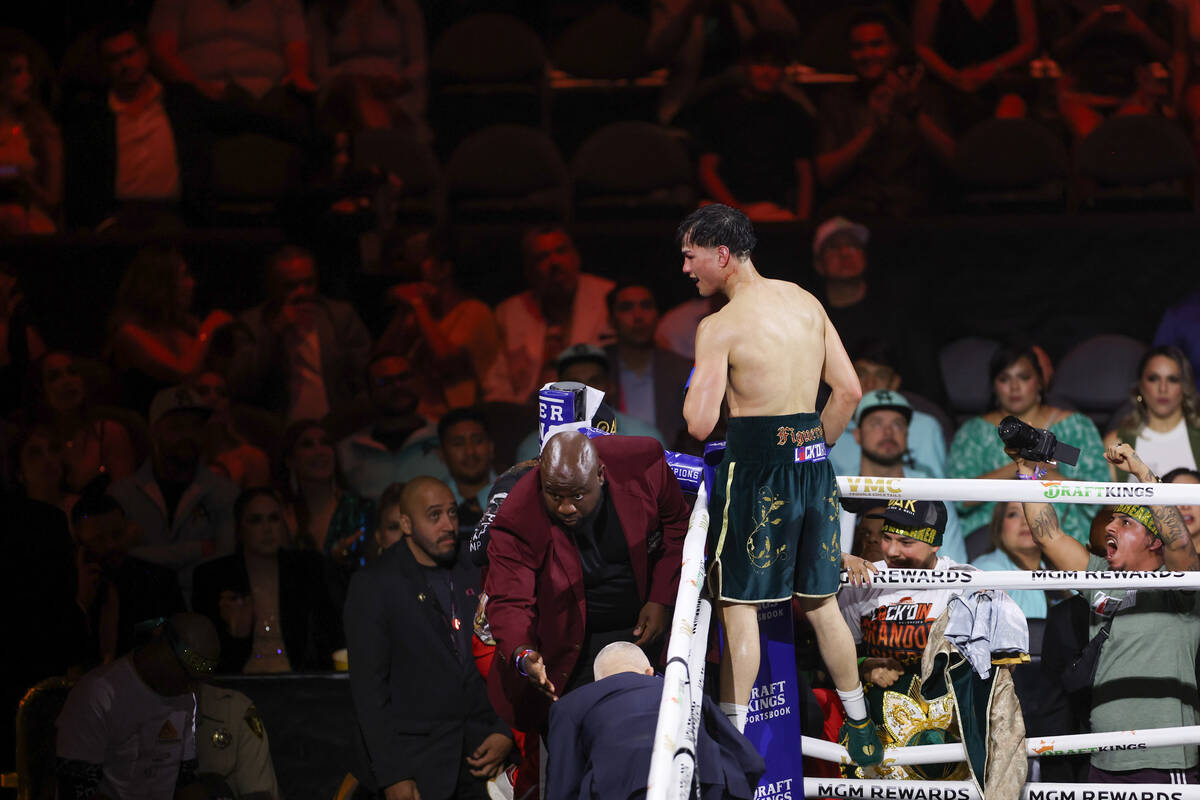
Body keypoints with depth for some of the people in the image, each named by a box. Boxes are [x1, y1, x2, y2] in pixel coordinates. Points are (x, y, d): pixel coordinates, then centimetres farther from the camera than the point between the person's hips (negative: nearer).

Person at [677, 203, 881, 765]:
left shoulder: (720, 327, -11)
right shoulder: (806, 303, 9)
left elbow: (698, 424, -18)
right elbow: (850, 390, 10)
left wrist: (697, 386, 4)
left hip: (756, 465, -7)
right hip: (813, 463, 7)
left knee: (738, 604, 0)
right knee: (820, 602, 17)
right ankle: (861, 730, 24)